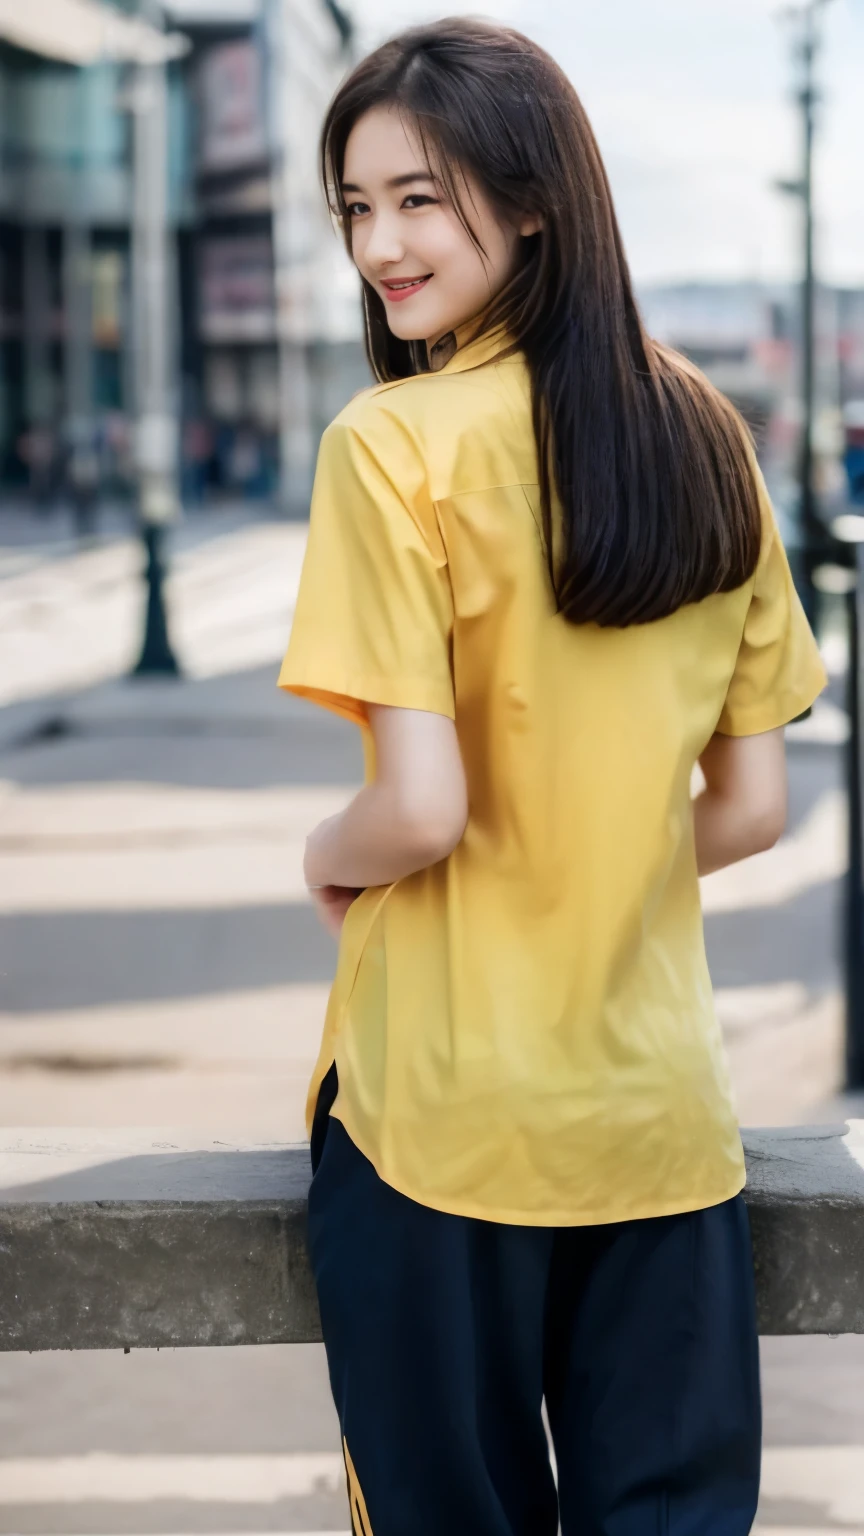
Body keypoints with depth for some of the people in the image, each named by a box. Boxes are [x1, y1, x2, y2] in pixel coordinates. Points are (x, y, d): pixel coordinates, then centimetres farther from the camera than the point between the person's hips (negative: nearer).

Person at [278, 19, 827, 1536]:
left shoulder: (391, 444, -14)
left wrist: (329, 856, 1)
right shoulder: (706, 434, 3)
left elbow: (422, 808, -20)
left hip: (448, 1112, -4)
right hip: (662, 1104, 5)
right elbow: (749, 806, 5)